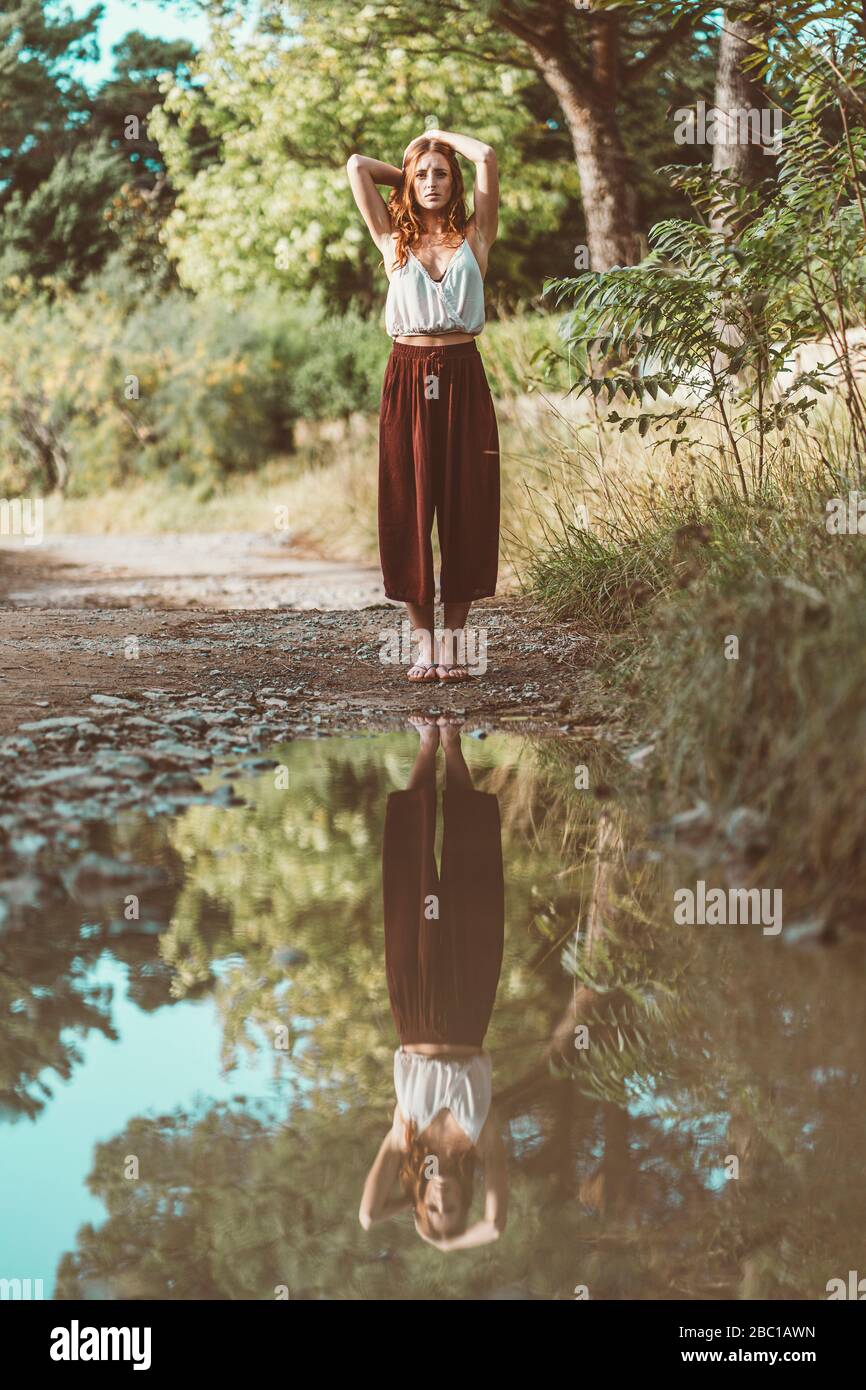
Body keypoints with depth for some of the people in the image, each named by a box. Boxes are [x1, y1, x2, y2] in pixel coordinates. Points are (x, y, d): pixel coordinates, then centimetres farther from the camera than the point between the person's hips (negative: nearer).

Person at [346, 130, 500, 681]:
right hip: (408, 379, 1)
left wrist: (440, 136, 15)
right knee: (410, 508, -2)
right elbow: (357, 167, 9)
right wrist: (406, 174, 21)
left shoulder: (474, 237, 9)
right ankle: (424, 641, 5)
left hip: (462, 377, 0)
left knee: (464, 507, -1)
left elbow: (486, 156, 1)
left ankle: (455, 642, 5)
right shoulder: (394, 240, 12)